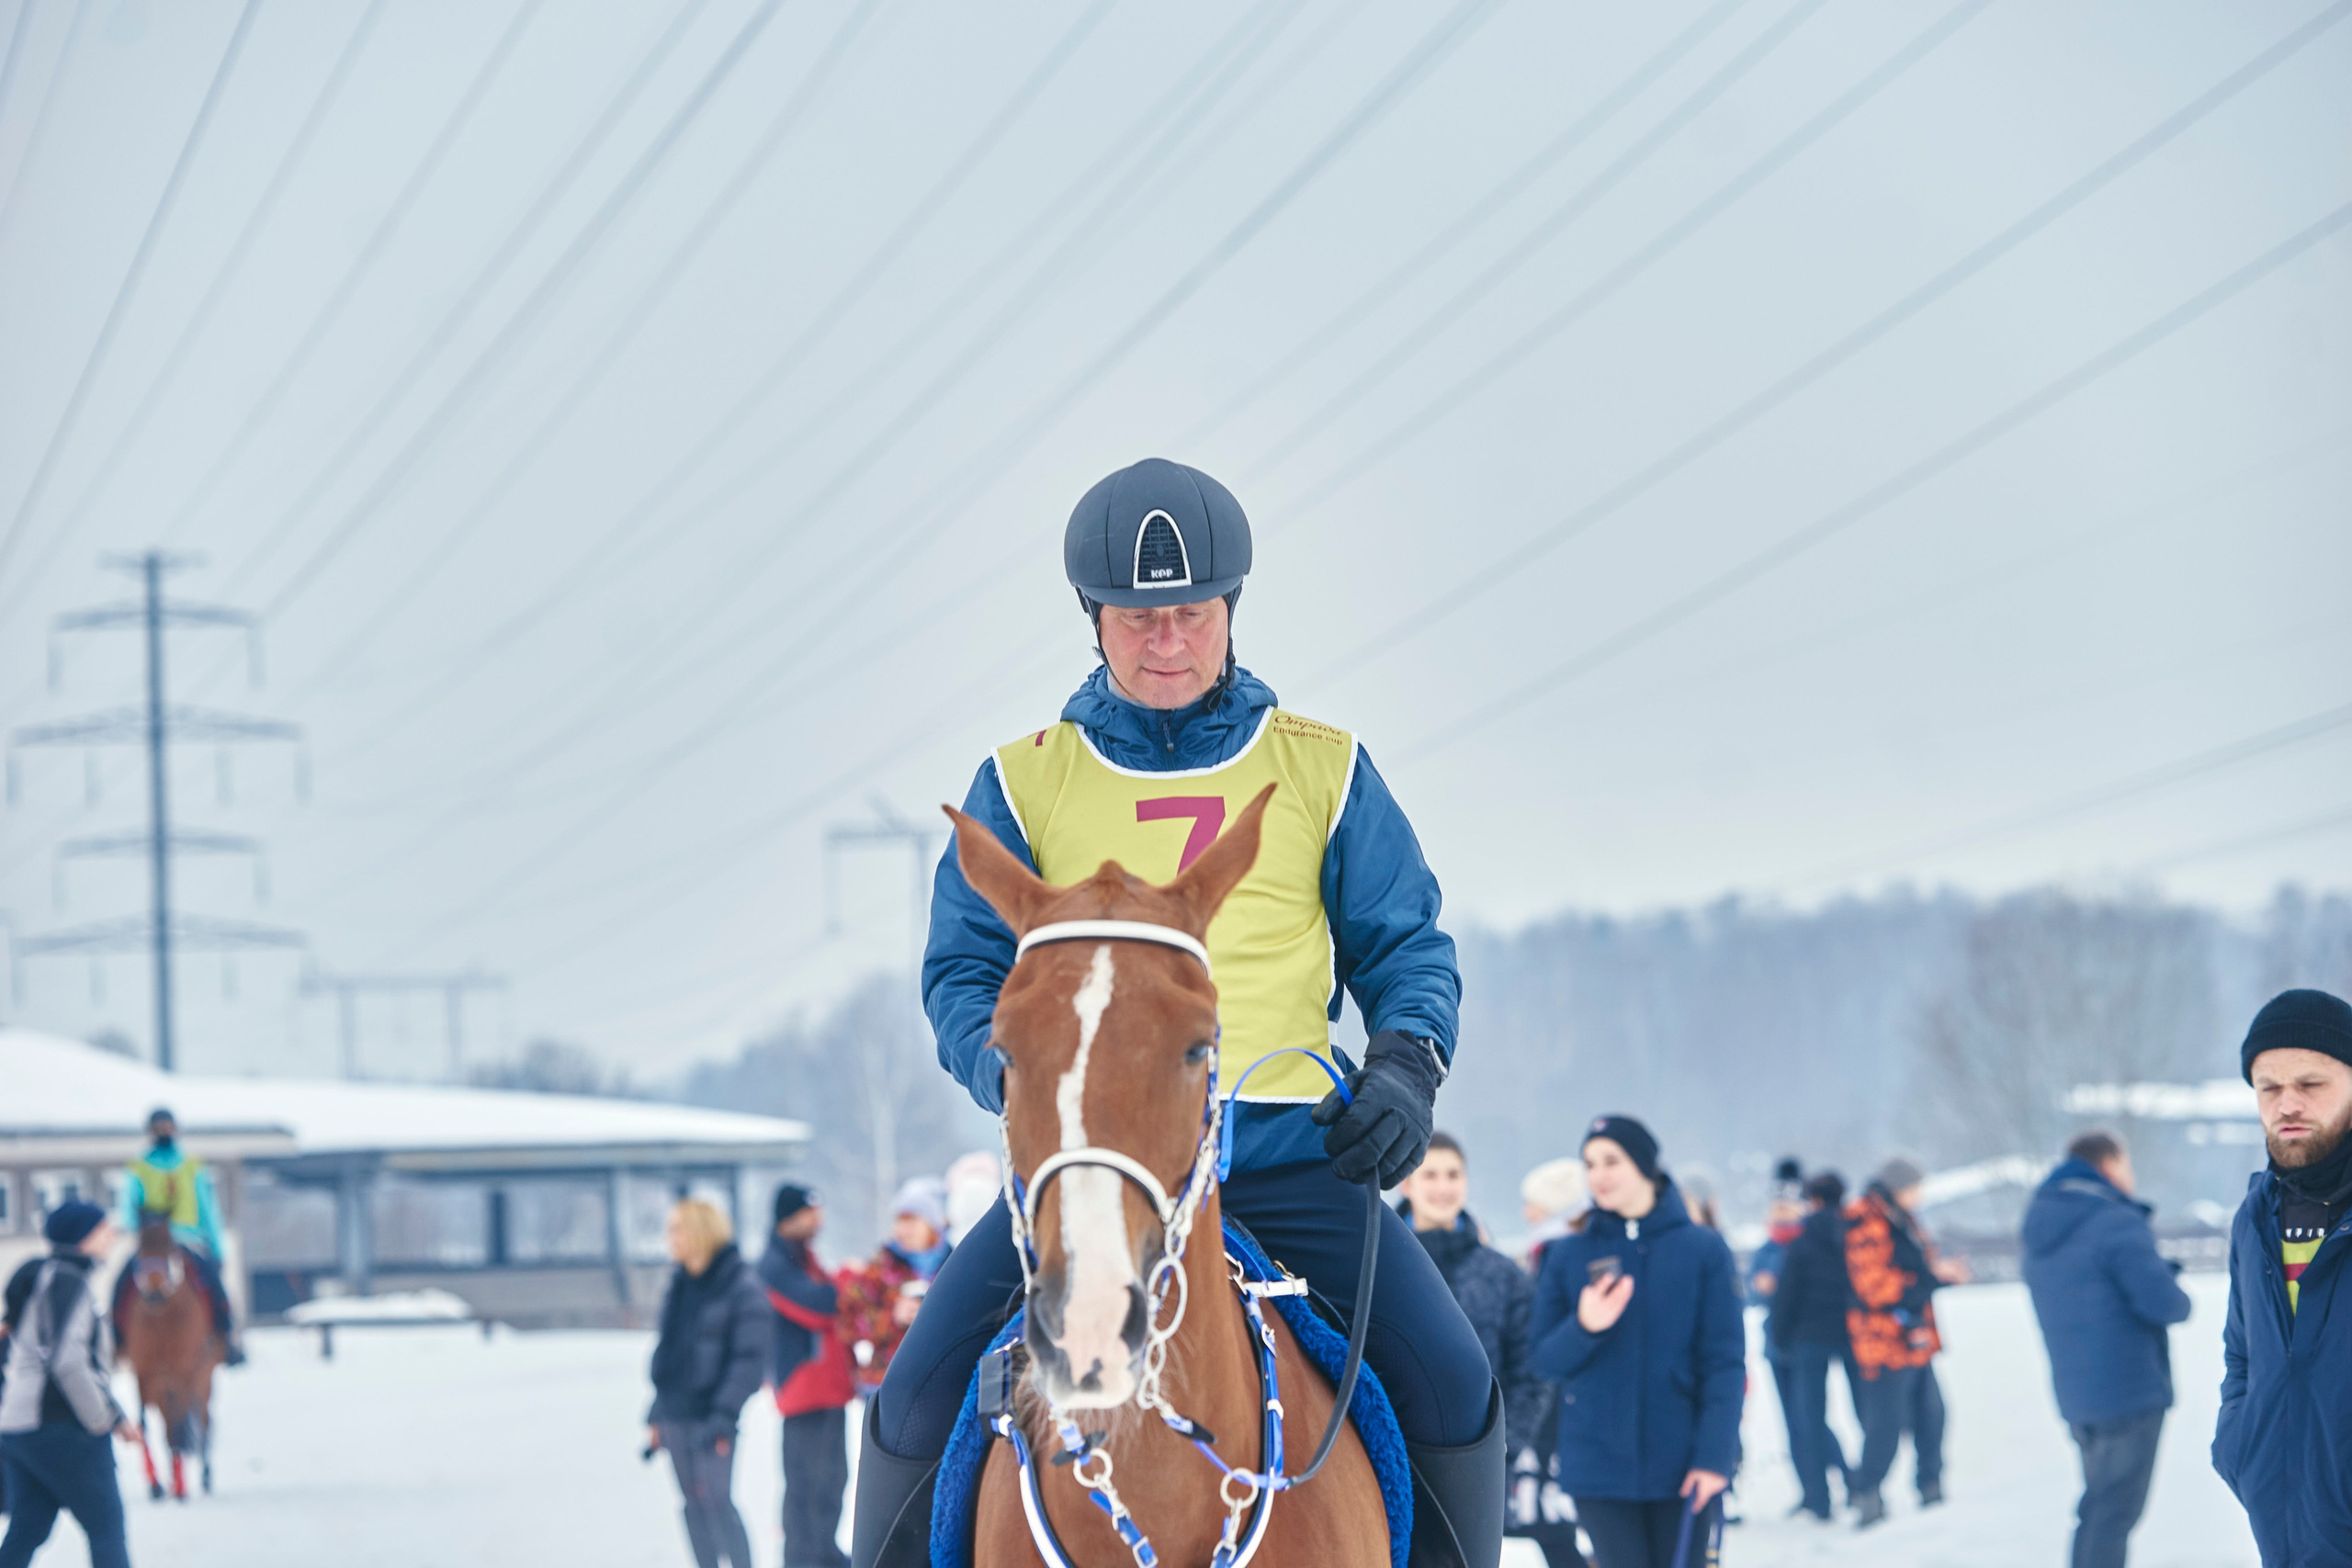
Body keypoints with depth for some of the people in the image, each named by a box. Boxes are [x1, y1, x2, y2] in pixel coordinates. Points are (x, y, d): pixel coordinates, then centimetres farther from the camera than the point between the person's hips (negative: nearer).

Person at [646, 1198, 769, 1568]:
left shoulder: (740, 1285, -9)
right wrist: (657, 1414, 16)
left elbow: (750, 1358, -13)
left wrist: (723, 1416, -20)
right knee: (694, 1505, 8)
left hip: (710, 1412, -7)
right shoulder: (681, 1284, 13)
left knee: (717, 1501, -12)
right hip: (676, 1412, 7)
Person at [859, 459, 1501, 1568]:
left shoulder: (1321, 771, 10)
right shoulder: (1023, 785, 9)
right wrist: (1013, 1073, -12)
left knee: (1451, 1389, -18)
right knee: (919, 1394, -17)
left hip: (1287, 1148, 0)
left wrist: (1406, 1063, -7)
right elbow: (962, 969, 9)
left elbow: (1405, 947, 14)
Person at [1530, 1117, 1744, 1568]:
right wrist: (1584, 1328, -17)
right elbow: (1546, 1360, 5)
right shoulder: (1567, 1256, 5)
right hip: (1600, 1469, 1)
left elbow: (1725, 1362, -3)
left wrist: (1714, 1454, -11)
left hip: (1684, 1469, -1)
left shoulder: (1702, 1250, 0)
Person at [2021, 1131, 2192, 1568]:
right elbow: (2162, 1302, -22)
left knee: (2100, 1505, 19)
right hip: (2129, 1390, -8)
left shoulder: (2041, 1234, 13)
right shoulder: (2117, 1224, -16)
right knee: (2116, 1509, -6)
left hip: (2076, 1396, 8)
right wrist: (2180, 1298, 1)